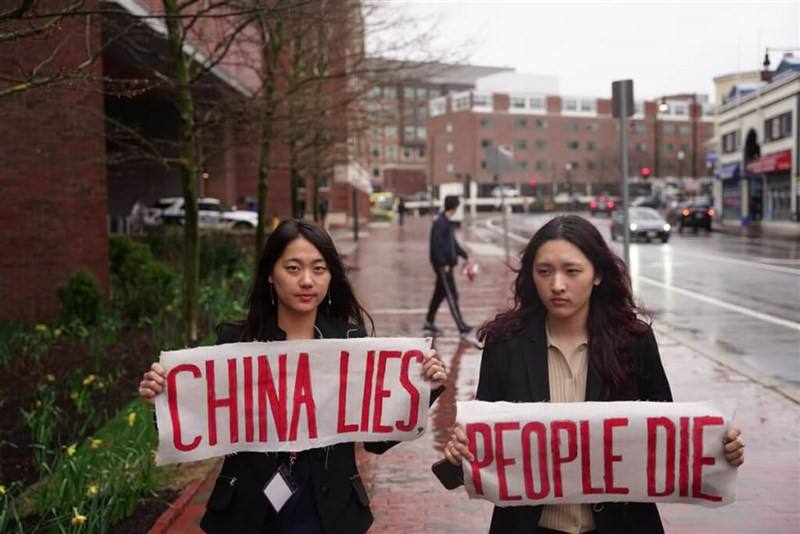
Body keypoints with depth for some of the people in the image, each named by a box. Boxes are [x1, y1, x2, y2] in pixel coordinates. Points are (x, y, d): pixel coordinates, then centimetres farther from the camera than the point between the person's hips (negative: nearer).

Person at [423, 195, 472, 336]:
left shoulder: (446, 223, 14)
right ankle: (461, 326, -7)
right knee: (451, 295, -8)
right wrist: (444, 264, -22)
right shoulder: (440, 223, -17)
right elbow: (436, 245, -22)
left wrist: (465, 256, 23)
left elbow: (453, 243, 24)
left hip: (446, 264, 10)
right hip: (442, 265, -10)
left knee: (440, 293, 15)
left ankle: (429, 322, 23)